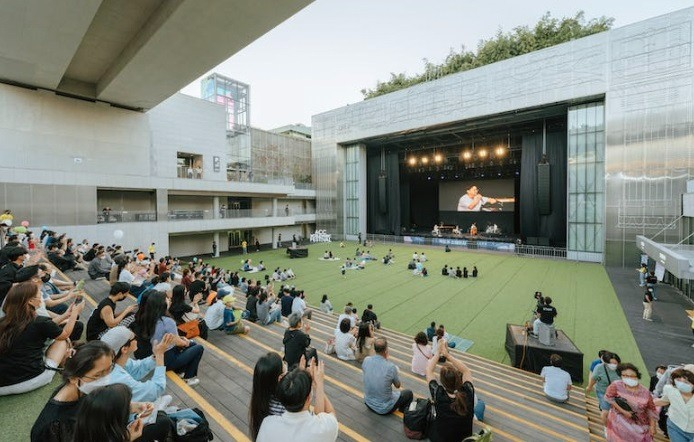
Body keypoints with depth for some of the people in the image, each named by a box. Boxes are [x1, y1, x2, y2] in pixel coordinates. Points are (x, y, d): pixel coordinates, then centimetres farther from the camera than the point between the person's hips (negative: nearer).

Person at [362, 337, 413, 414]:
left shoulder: (366, 360, -15)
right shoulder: (391, 367, -26)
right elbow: (397, 385, -8)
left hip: (368, 403, 5)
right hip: (384, 409, -4)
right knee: (409, 393, 18)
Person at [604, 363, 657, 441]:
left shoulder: (645, 392, -9)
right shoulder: (616, 385, -18)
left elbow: (651, 409, -1)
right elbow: (609, 397, -13)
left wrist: (652, 426, -2)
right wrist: (623, 411, -17)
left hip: (640, 424, 2)